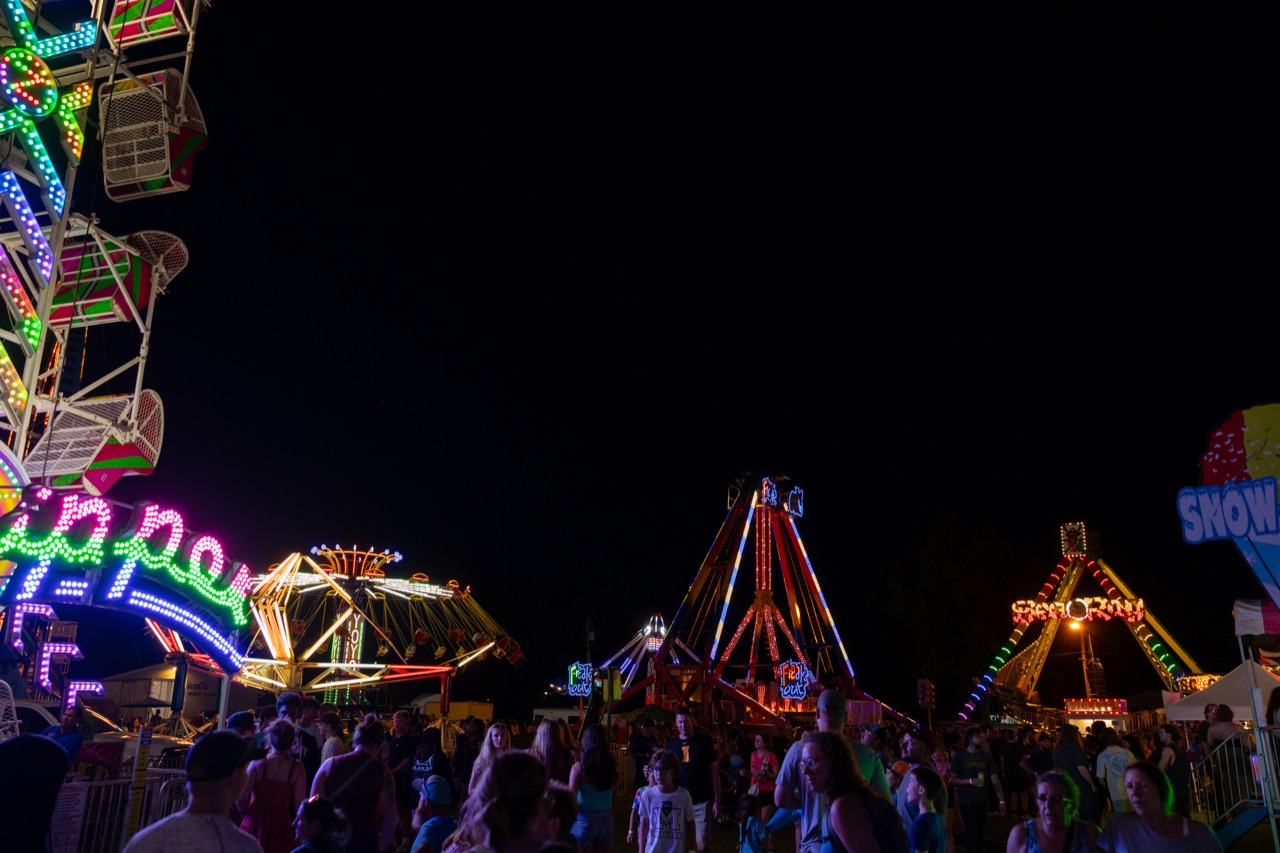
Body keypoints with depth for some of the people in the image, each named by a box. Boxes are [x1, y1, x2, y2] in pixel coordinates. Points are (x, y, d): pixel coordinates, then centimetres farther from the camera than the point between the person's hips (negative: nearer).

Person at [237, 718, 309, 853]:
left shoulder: (257, 763, -10)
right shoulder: (297, 768, -8)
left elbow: (241, 799, -8)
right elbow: (300, 805, -7)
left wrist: (243, 811, 14)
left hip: (255, 823, 0)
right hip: (281, 825, 0)